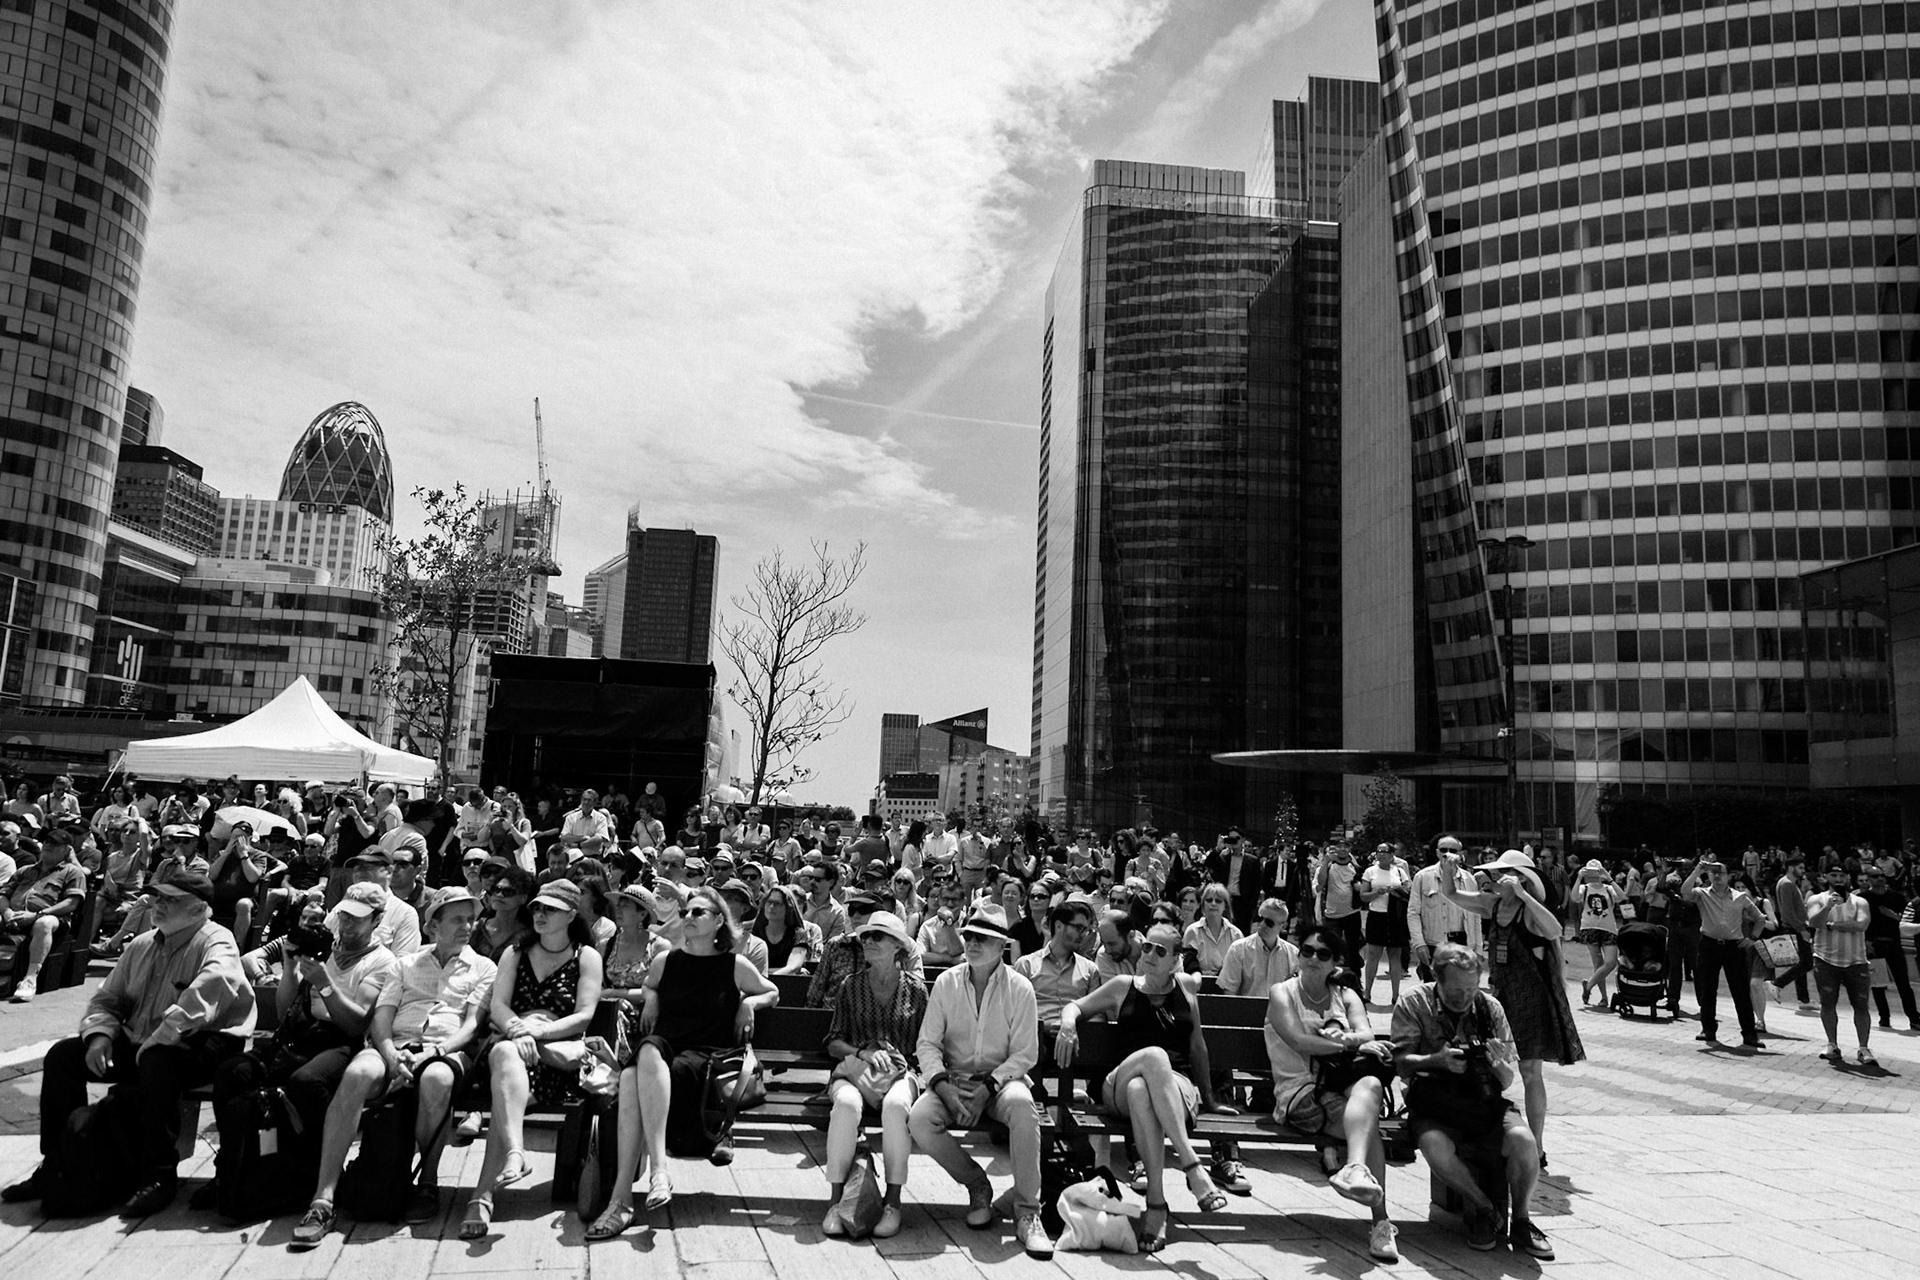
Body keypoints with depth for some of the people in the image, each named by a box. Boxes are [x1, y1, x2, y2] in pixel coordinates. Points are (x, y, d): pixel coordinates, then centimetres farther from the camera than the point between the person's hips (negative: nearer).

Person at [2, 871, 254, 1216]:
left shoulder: (215, 944, -11)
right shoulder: (141, 946, 14)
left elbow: (204, 997, -29)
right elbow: (107, 997, 18)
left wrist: (156, 1041, -32)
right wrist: (100, 1033, -3)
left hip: (197, 1046, -8)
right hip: (136, 1044, 8)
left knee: (157, 1062, -38)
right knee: (62, 1054, -1)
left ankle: (159, 1175, -26)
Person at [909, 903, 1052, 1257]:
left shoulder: (1019, 988, -4)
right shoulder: (946, 982, 2)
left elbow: (1024, 1054, -6)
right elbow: (927, 1043, 0)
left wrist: (987, 1088, -19)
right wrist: (943, 1086, -17)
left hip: (1002, 1080, -2)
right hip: (953, 1079, 2)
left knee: (1021, 1104, -36)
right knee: (919, 1118, -27)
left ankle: (1027, 1213, -24)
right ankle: (977, 1187, -2)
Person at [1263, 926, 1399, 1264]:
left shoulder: (1346, 996, 22)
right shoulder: (1282, 993, 9)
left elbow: (1367, 1035, -1)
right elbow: (1299, 1042, -10)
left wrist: (1345, 1039, -27)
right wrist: (1353, 1046, -18)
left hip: (1342, 1083, 4)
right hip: (1300, 1090, -3)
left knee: (1370, 1084, -37)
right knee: (1369, 1126, -33)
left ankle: (1354, 1167, -55)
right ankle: (1380, 1221, -41)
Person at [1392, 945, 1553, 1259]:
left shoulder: (1490, 1008, 5)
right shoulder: (1413, 1005, -3)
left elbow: (1507, 1082, 7)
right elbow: (1401, 1063, -7)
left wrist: (1499, 1064, -17)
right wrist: (1437, 1060, -25)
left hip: (1484, 1101, 2)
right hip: (1435, 1104, -2)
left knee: (1523, 1140, -28)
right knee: (1437, 1150, -34)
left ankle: (1521, 1221, -3)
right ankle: (1481, 1207, -3)